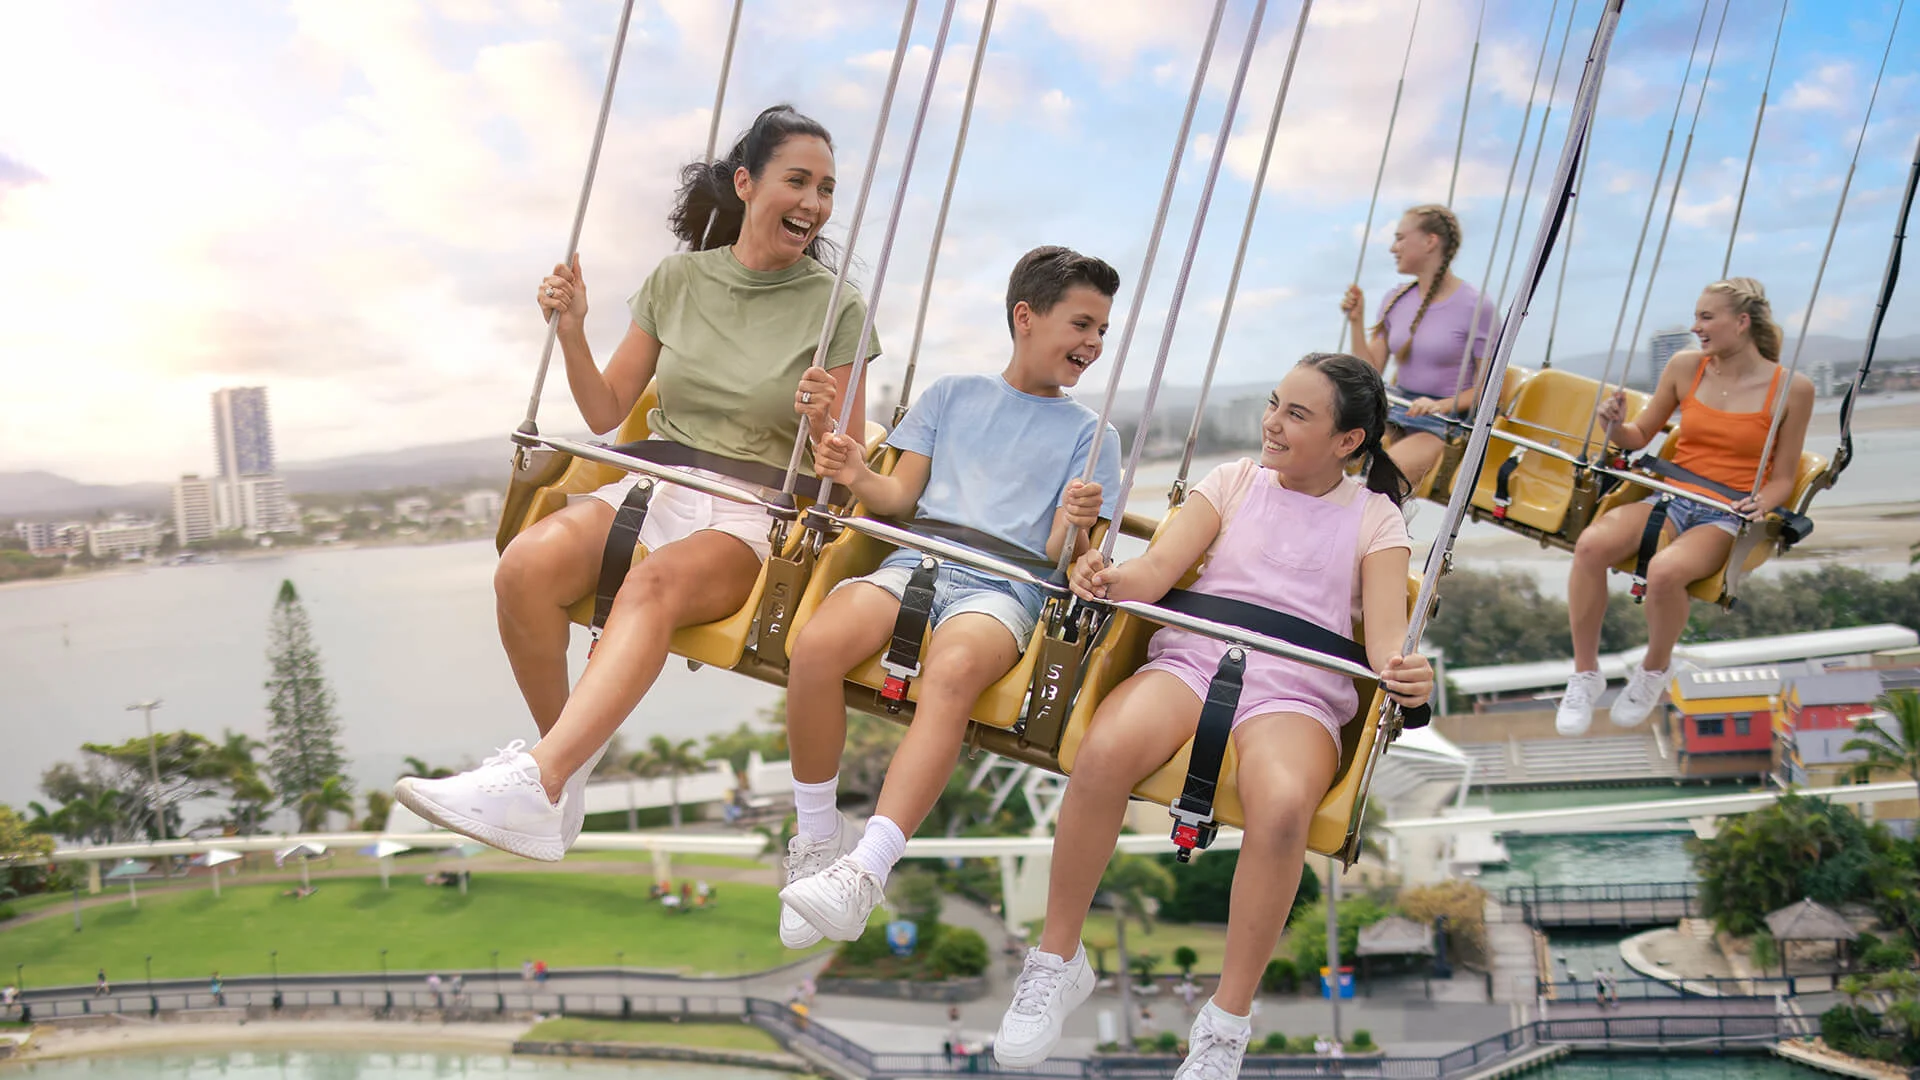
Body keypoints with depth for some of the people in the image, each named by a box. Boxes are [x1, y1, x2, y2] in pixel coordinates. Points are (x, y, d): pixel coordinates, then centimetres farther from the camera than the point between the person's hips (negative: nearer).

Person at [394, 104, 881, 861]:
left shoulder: (836, 309, 2)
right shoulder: (678, 280, 9)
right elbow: (605, 413, 13)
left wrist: (822, 426, -20)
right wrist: (572, 332, -3)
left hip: (755, 518, -3)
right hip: (655, 488, 3)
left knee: (656, 581, -38)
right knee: (525, 565, -28)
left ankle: (535, 785, -49)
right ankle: (568, 751, -9)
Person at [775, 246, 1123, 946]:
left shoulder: (1090, 433, 16)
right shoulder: (953, 394, 22)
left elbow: (1059, 558, 7)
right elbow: (902, 495, 16)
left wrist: (1072, 524, -16)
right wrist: (859, 479, -6)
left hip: (1004, 588, -2)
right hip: (914, 562, 2)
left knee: (953, 671, -38)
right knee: (815, 645, -30)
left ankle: (864, 872, -41)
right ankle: (816, 839, -12)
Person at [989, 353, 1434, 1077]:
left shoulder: (1375, 518, 14)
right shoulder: (1235, 481, 19)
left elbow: (1386, 633, 1)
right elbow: (1158, 568, 5)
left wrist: (1404, 672, -24)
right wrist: (1111, 579, -19)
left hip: (1296, 691, -1)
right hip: (1192, 660, 2)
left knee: (1283, 803, -37)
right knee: (1103, 752, -33)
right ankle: (1057, 962, -13)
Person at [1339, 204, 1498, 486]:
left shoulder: (1475, 307, -8)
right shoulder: (1395, 301, 10)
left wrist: (1442, 405, -20)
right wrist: (1356, 322, -3)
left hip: (1446, 422, -6)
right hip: (1395, 412, 6)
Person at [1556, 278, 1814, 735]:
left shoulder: (1791, 388, -1)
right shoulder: (1686, 367, 7)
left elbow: (1782, 479, 5)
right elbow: (1641, 435, 18)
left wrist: (1761, 504, -17)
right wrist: (1615, 426, -4)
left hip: (1727, 517, -3)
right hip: (1670, 497, 3)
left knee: (1664, 570, -37)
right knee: (1591, 543, -30)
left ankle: (1654, 669, -4)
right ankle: (1585, 674, -14)